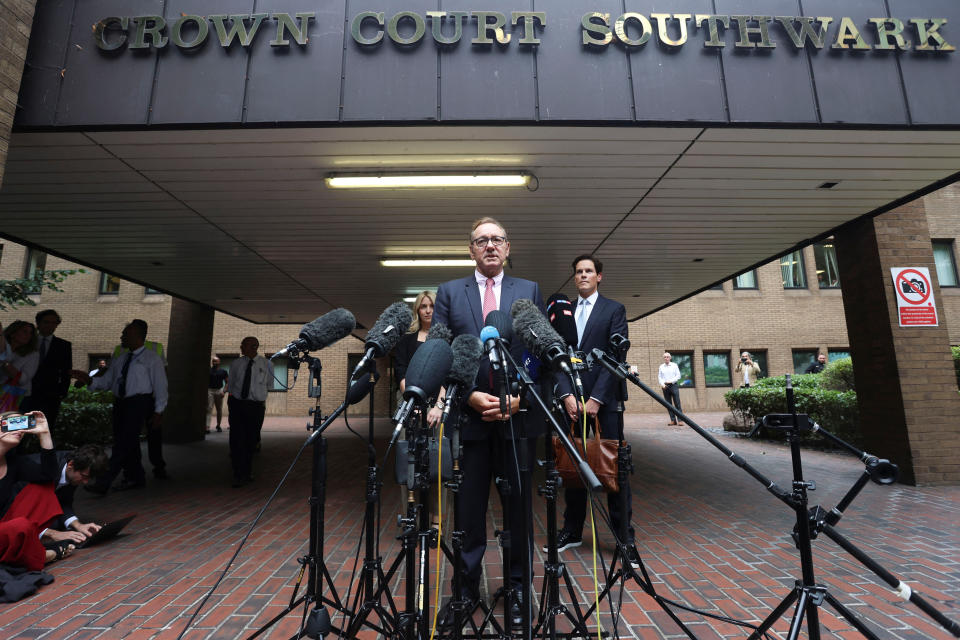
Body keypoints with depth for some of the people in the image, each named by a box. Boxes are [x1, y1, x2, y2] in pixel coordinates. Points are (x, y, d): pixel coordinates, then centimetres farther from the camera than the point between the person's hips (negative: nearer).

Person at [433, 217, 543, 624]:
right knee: (468, 509, 10)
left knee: (518, 507, 11)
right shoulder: (449, 292, 7)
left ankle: (517, 590, 29)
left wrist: (519, 397, -9)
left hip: (518, 415, 1)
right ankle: (467, 588, 29)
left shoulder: (530, 291, 9)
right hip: (468, 415, 0)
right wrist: (469, 396, -10)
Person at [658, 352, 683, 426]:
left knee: (677, 403, -7)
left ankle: (680, 420, -7)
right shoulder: (661, 367, 10)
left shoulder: (674, 365, 5)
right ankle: (673, 420, 4)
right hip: (665, 386, 2)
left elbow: (678, 375, 1)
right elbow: (659, 377, 8)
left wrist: (671, 381, -11)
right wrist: (662, 384, -8)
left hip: (674, 385, -2)